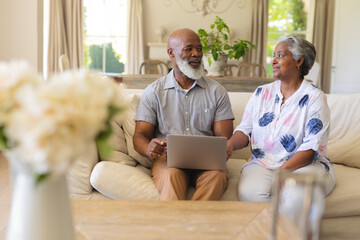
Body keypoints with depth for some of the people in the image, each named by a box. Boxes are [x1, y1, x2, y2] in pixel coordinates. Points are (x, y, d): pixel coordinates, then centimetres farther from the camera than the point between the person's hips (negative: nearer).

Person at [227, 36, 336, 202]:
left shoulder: (315, 98, -1)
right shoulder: (261, 93, 13)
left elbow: (312, 148, -10)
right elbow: (245, 130, 11)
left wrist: (283, 170, -23)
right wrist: (230, 144, -12)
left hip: (305, 165, -2)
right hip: (262, 163, 2)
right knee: (250, 192, -31)